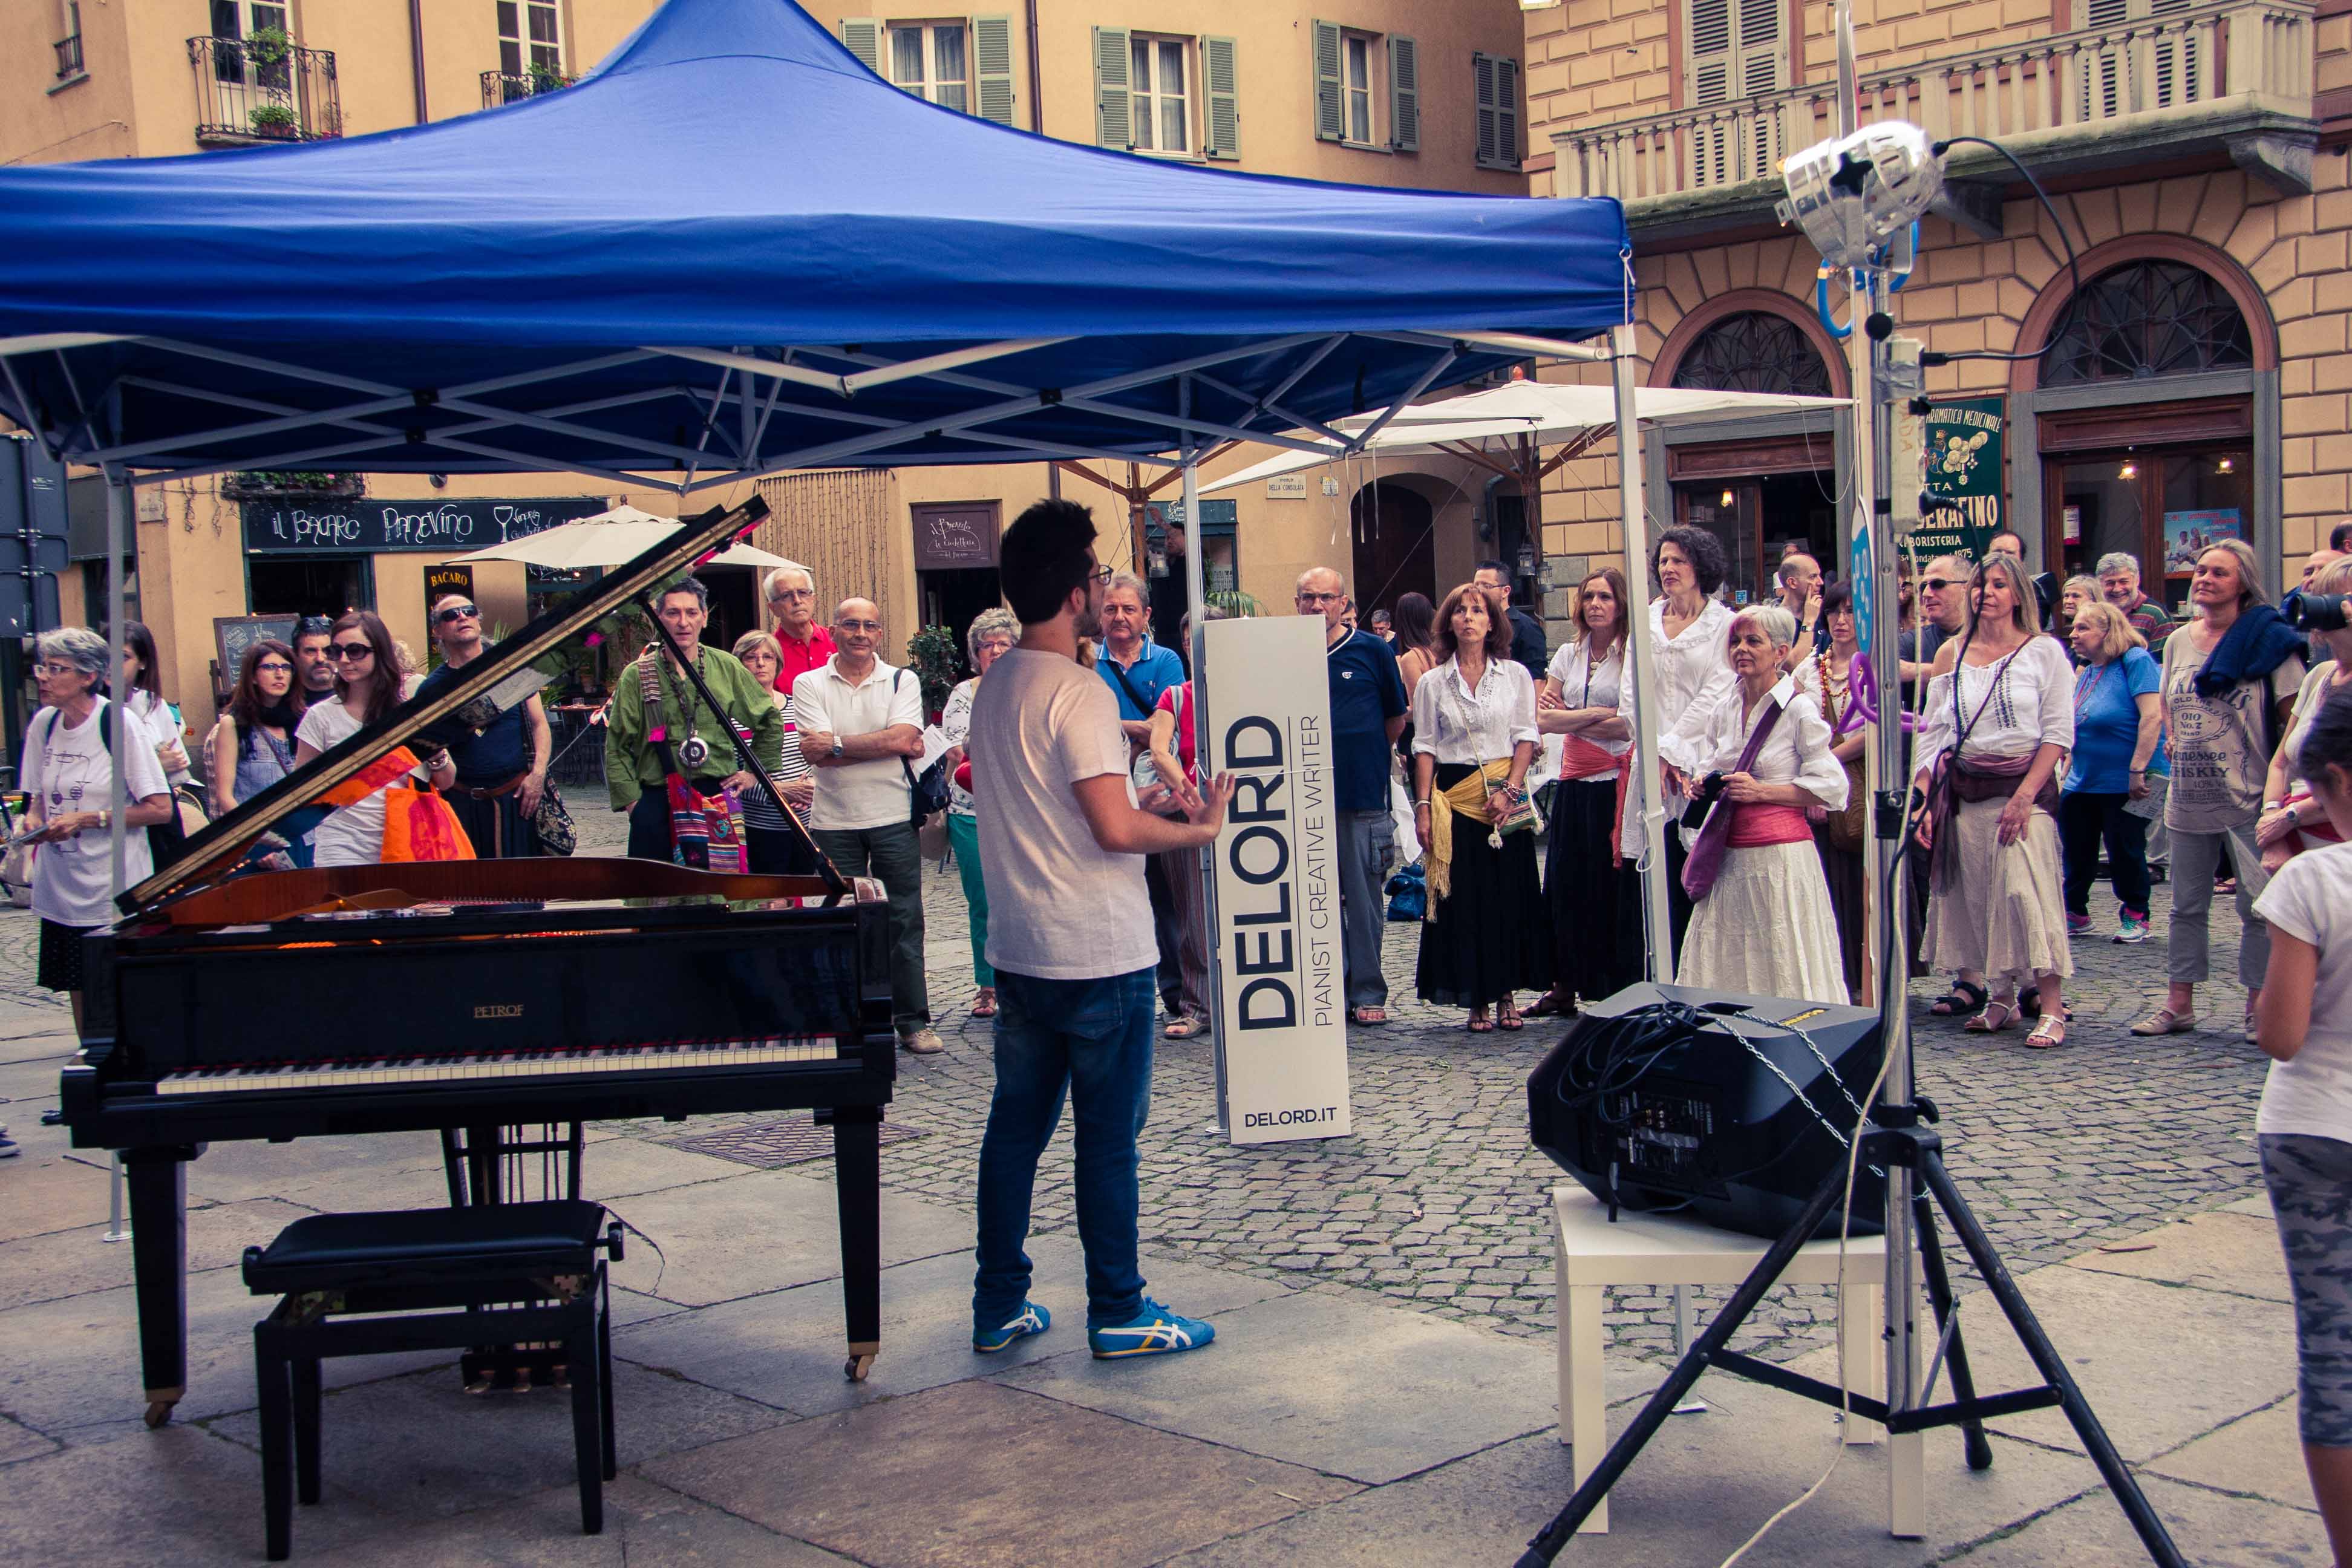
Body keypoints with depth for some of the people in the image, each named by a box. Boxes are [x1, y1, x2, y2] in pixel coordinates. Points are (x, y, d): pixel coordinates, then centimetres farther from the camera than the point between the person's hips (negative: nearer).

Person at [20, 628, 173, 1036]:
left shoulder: (118, 724, -12)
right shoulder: (43, 724, 6)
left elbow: (159, 808, -13)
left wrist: (86, 820, -17)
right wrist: (35, 818, -3)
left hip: (115, 893, -6)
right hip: (60, 889, 6)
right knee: (78, 991, 11)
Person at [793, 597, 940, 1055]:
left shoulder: (902, 681, 4)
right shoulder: (809, 685, 2)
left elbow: (904, 738, -13)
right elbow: (818, 756, -11)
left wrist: (837, 743, -14)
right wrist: (889, 744, -12)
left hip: (894, 819, 0)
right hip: (834, 823, 0)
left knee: (904, 922, 2)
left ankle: (913, 1021, 10)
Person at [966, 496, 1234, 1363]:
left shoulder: (993, 687, 10)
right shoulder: (1077, 692, -18)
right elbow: (1115, 829, -24)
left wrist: (1149, 799, 17)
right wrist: (1200, 829, -8)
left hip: (1019, 950, 8)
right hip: (1100, 955, -8)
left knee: (1015, 1127, 14)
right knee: (1108, 1138, 2)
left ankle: (999, 1307, 21)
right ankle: (1119, 1315, 11)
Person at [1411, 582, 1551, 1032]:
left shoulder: (1515, 675, 5)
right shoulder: (1433, 683, 6)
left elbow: (1526, 737, 2)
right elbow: (1425, 748, 5)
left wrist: (1510, 789, -10)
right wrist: (1423, 806, -3)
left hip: (1506, 795, 0)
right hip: (1454, 799, 0)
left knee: (1511, 894, 1)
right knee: (1464, 899, -1)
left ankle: (1507, 994, 11)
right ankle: (1478, 1000, 5)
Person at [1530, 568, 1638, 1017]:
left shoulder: (1633, 655, -5)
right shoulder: (1568, 655, 12)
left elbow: (1627, 725, -14)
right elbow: (1543, 719, 4)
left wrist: (1568, 718, -6)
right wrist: (1597, 714, -7)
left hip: (1616, 783, -5)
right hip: (1574, 782, 5)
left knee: (1616, 886, -2)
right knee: (1567, 882, 7)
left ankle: (1624, 991, 5)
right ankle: (1565, 986, 15)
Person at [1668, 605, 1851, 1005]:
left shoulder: (1799, 709, -8)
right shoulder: (1724, 710, 11)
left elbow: (1831, 787, -10)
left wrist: (1762, 791, -15)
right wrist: (1704, 783, 1)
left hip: (1779, 853, -6)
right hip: (1729, 854, 6)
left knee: (1783, 968, -4)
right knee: (1723, 965, 7)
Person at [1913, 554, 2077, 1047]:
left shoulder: (2044, 652, 1)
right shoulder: (1952, 655, 11)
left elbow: (2058, 732, -5)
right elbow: (1932, 735, 11)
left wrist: (2024, 795, -14)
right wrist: (1925, 799, 2)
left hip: (2025, 786, -4)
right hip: (1964, 793, 4)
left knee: (2028, 891, -13)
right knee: (1978, 896, 5)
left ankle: (2053, 1009, -9)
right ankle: (2002, 999, 16)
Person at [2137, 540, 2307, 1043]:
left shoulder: (2268, 641, -7)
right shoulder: (2178, 641, 10)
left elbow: (2294, 715, -7)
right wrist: (2176, 746, 7)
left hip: (2248, 798, -5)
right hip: (2188, 797, 5)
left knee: (2258, 906, -1)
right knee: (2187, 905, 11)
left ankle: (2259, 1006, 8)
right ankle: (2179, 1003, 18)